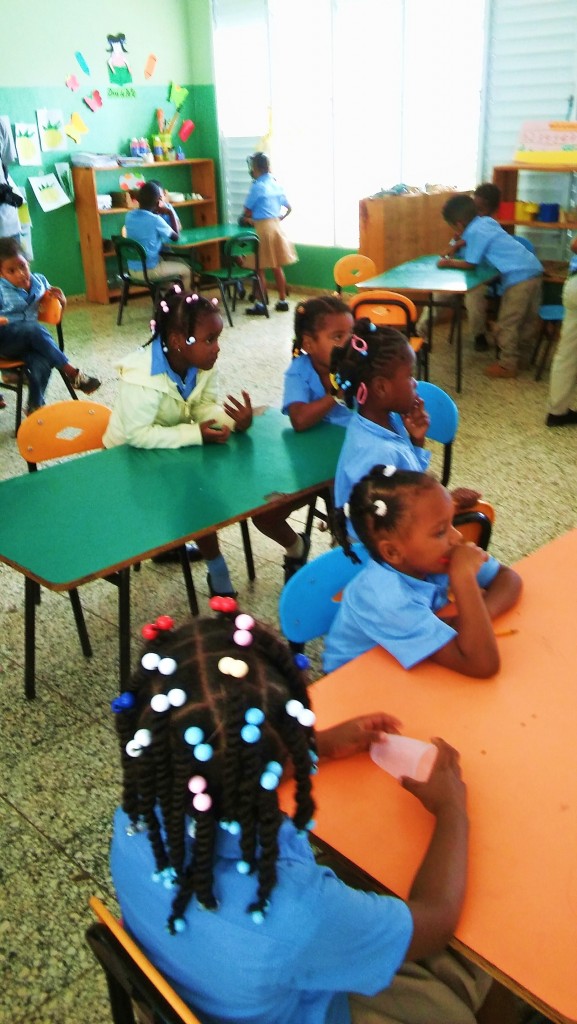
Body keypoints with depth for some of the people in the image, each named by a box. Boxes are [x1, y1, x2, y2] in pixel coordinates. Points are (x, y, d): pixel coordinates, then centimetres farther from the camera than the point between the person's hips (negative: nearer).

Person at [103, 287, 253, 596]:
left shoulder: (201, 364, -13)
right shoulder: (141, 377, -36)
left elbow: (204, 405, -6)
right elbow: (138, 435, -35)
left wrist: (233, 420, -28)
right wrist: (195, 434, -39)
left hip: (174, 446, 8)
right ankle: (217, 568, 0)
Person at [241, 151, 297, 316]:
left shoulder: (257, 186, -11)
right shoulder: (276, 184, 9)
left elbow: (247, 211, -3)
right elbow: (288, 208, 15)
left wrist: (247, 220, 17)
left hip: (262, 228, -7)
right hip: (276, 226, 7)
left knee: (260, 268, -1)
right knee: (277, 267, 12)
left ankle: (260, 305, 1)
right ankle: (282, 301, 16)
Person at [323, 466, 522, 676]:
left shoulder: (425, 557, -16)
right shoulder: (388, 599, -33)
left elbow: (508, 578, -7)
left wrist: (477, 616, -24)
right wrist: (463, 575, -37)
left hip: (414, 666, 6)